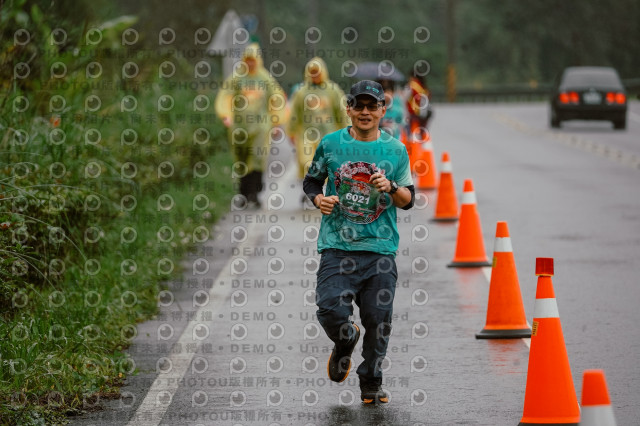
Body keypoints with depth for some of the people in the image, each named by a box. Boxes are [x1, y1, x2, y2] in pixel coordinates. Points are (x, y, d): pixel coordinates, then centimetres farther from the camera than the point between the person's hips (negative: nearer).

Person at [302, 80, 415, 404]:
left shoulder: (396, 150, 5)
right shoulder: (331, 144, 4)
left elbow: (408, 200, 8)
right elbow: (311, 181, 17)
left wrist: (391, 188, -13)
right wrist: (319, 199, -5)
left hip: (380, 247, 1)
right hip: (337, 245, -1)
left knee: (378, 321, -1)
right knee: (331, 310, -17)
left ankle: (371, 384, 19)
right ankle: (345, 342, 19)